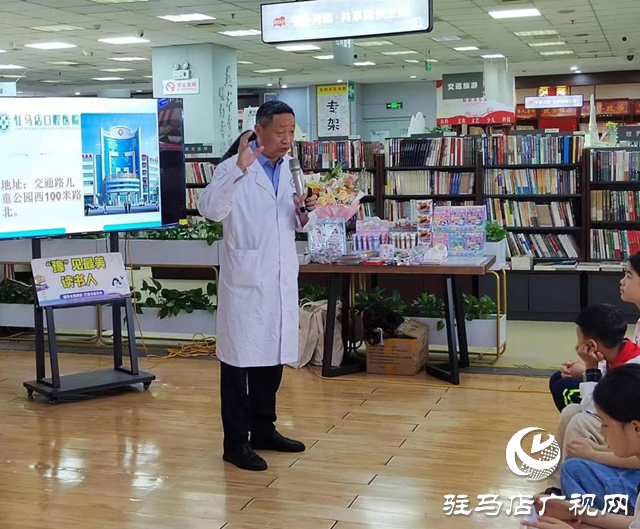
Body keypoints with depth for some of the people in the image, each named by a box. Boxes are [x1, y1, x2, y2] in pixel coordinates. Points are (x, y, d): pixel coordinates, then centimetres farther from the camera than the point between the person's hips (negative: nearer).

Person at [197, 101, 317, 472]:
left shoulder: (288, 169, 12)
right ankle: (236, 442, 10)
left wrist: (305, 211, -4)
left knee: (273, 357, 15)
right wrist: (240, 168, -32)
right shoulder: (235, 168, -10)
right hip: (246, 279, -7)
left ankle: (264, 430, 29)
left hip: (282, 279, 7)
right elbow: (210, 209, -26)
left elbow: (300, 225, 18)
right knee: (240, 359, 0)